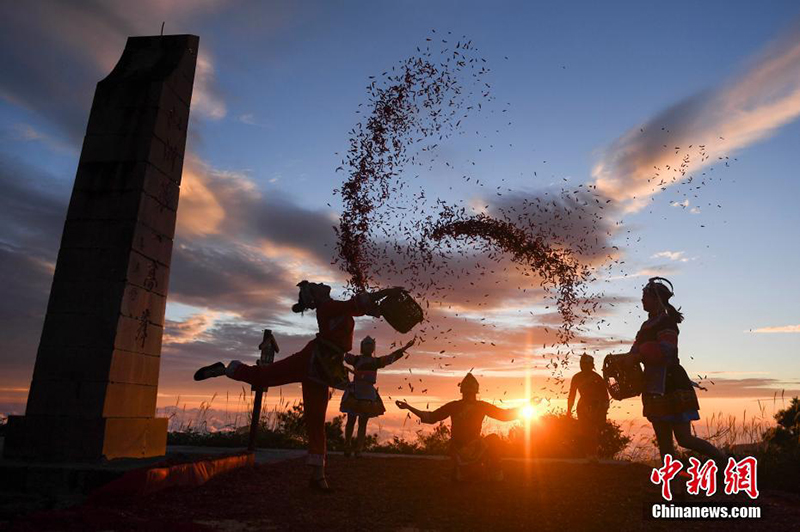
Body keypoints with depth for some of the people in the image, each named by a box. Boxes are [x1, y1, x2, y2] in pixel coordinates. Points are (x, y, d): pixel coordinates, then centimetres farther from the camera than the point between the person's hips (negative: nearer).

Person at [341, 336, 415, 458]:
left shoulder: (376, 361, 14)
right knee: (351, 420, 1)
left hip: (369, 392, 3)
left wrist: (405, 347, 10)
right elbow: (345, 355, -10)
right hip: (355, 391, -3)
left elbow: (392, 357, 14)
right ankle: (347, 447, 10)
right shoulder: (356, 359, 4)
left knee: (363, 423, 3)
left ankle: (358, 450, 5)